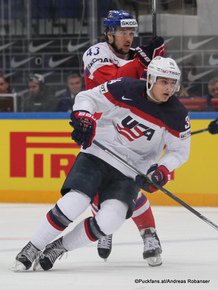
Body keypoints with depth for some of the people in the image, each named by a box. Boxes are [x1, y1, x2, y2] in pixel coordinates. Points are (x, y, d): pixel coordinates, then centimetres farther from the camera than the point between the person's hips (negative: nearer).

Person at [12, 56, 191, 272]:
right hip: (97, 155, -2)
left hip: (130, 172, 2)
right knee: (73, 204, -22)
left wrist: (163, 170, -12)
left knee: (109, 221, -20)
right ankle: (31, 249, -3)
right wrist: (82, 117, -23)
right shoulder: (126, 89, -12)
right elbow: (87, 97, -3)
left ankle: (59, 247, 1)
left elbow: (180, 150, 6)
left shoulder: (177, 115, -5)